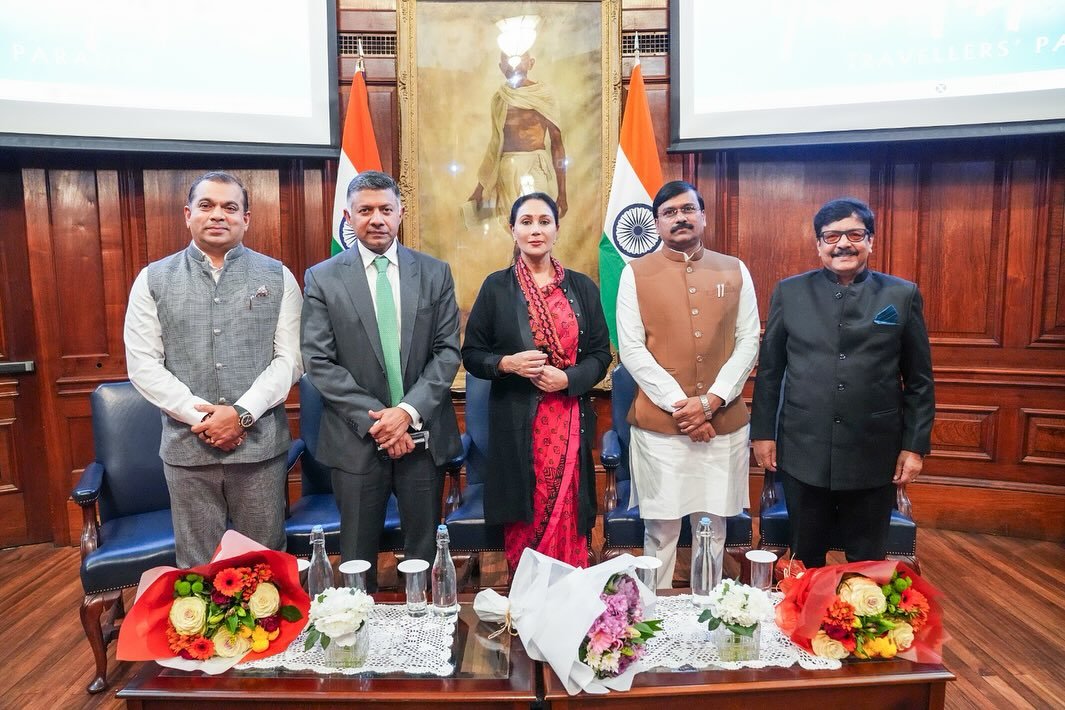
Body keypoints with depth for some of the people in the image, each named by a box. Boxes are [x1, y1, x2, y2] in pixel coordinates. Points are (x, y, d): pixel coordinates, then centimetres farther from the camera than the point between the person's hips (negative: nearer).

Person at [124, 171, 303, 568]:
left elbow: (289, 359, -3)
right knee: (196, 566, 13)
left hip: (261, 443, -1)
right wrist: (198, 415, -11)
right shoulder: (153, 280, 6)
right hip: (186, 446, 1)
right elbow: (142, 363, 0)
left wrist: (242, 413, -14)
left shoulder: (277, 278, 3)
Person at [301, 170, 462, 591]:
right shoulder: (322, 279, 1)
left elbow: (448, 351, 0)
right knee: (358, 554, 11)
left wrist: (408, 411, -13)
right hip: (357, 439, -1)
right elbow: (318, 363, -5)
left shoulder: (435, 273, 4)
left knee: (425, 551, 12)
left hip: (423, 435, 1)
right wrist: (374, 420, -12)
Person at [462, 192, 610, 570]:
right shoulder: (496, 287, 3)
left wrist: (567, 378, -11)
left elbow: (601, 354, 8)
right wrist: (507, 363, -15)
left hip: (570, 424, 1)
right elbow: (471, 354, 5)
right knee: (523, 528, 3)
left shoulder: (581, 287, 7)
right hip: (516, 425, -1)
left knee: (568, 526, 0)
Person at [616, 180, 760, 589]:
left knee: (714, 529, 13)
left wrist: (711, 401, -9)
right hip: (659, 424, -2)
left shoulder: (735, 271, 8)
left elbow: (748, 342, 4)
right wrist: (680, 405, -12)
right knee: (660, 530, 6)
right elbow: (631, 349, -5)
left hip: (724, 423, 2)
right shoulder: (636, 273, 1)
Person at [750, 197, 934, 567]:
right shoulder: (789, 292, 2)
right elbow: (770, 369, 4)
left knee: (868, 564, 14)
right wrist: (763, 432, 2)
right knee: (805, 561, 14)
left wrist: (915, 445, 0)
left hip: (874, 455, 0)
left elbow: (919, 380, 4)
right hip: (803, 453, 0)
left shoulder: (903, 295, 1)